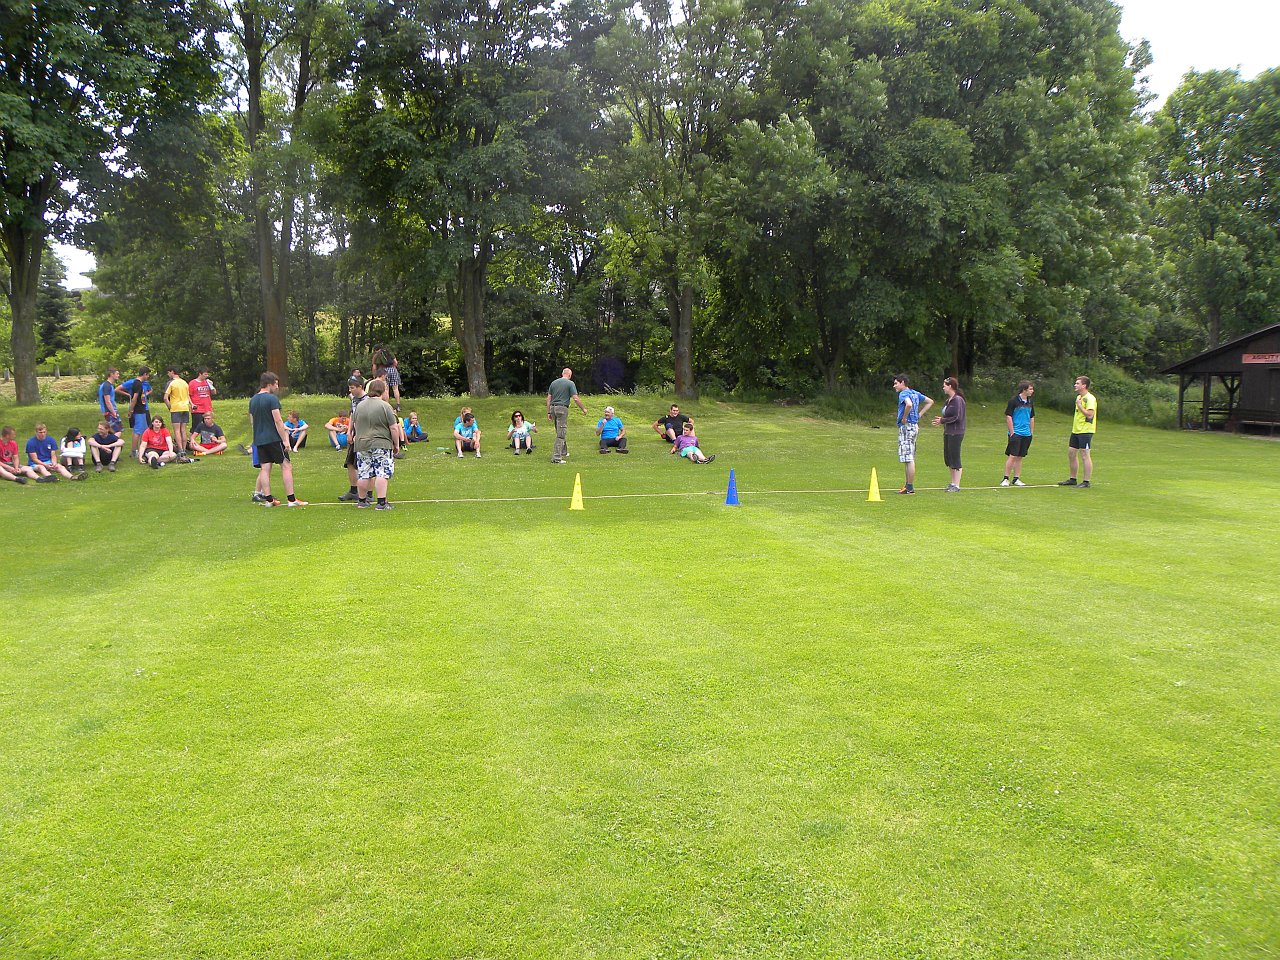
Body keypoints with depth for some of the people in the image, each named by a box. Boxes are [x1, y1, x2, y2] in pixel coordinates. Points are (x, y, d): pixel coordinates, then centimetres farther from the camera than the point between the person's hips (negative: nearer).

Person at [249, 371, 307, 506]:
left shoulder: (252, 400, 12)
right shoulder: (272, 399, -12)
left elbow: (252, 420, 18)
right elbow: (278, 421, -15)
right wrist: (285, 440, -13)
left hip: (259, 440, 7)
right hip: (273, 438, -7)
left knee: (265, 468, 7)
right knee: (286, 466, -2)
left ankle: (268, 499, 6)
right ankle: (291, 499, -4)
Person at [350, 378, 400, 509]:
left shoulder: (359, 406, 10)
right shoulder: (385, 406, -7)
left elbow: (354, 425, 21)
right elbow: (393, 428, -8)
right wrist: (396, 445, 1)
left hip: (361, 445, 5)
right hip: (381, 445, -5)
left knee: (364, 474, 11)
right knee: (382, 474, -5)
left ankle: (362, 500, 21)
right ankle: (382, 502, -11)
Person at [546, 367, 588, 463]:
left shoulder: (554, 382, 12)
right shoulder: (570, 383, -4)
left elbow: (548, 398, 10)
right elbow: (576, 398, -9)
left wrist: (549, 412, 14)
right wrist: (583, 409, 4)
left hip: (553, 408, 6)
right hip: (562, 408, -6)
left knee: (560, 431, 23)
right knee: (561, 434, -5)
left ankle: (564, 452, 37)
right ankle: (556, 457, -10)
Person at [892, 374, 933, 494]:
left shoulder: (903, 393, -12)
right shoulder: (915, 393, 14)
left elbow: (909, 404, -34)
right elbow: (930, 401, 24)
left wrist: (904, 418, -20)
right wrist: (919, 415, 17)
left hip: (906, 426, -10)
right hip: (915, 426, 10)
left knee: (908, 458, -7)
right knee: (909, 458, 15)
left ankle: (910, 488, -6)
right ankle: (908, 486, 21)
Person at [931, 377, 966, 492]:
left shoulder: (958, 400, -15)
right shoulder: (949, 400, 13)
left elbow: (957, 418, -19)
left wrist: (942, 421, -12)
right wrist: (941, 420, 3)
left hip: (956, 433, -10)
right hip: (948, 432, 10)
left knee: (955, 459, -4)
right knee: (947, 458, 15)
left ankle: (956, 486, 2)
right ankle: (953, 483, 26)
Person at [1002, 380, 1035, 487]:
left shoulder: (1029, 402, 12)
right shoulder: (1014, 400, -8)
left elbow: (1032, 418, 21)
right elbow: (1008, 417, -8)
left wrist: (1032, 432, 16)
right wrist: (1012, 432, -11)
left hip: (1026, 434, 6)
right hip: (1016, 433, -6)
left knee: (1019, 457, 9)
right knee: (1012, 456, -9)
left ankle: (1016, 479, 13)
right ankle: (1006, 479, -3)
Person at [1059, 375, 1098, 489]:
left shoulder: (1090, 398, -15)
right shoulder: (1079, 397, 15)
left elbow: (1090, 415, -24)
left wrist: (1079, 405, -19)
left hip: (1085, 431, -10)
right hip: (1076, 430, 10)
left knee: (1085, 455, -7)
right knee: (1071, 453, 12)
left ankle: (1086, 482, -2)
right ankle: (1072, 479, 23)